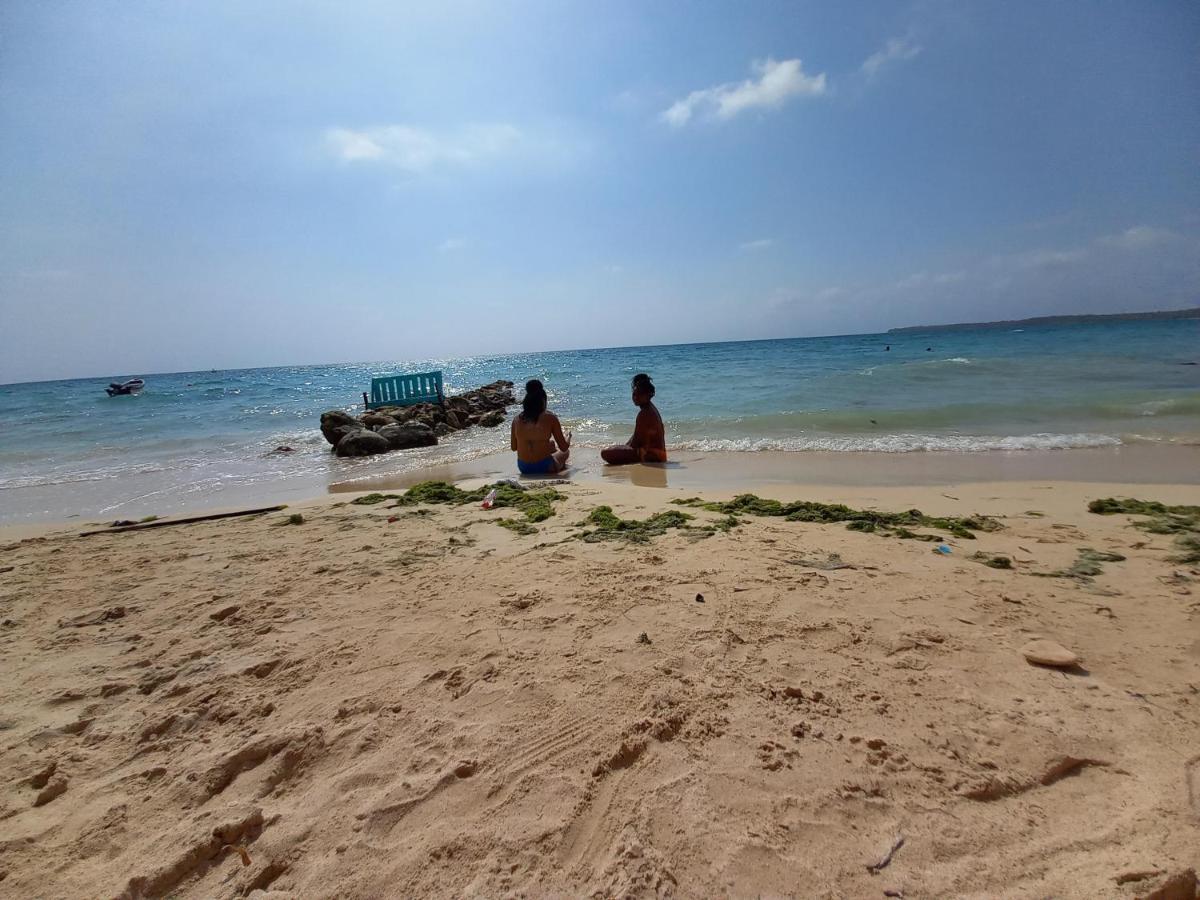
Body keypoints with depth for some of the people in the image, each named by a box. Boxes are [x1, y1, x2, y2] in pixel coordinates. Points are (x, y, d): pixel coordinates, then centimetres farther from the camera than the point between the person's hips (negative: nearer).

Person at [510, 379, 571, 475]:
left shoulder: (517, 419, -4)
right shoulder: (550, 418, -14)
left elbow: (514, 447, 6)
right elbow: (564, 448, -8)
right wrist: (568, 437, 14)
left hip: (524, 469, 5)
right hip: (544, 468, -5)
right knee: (565, 452, 28)